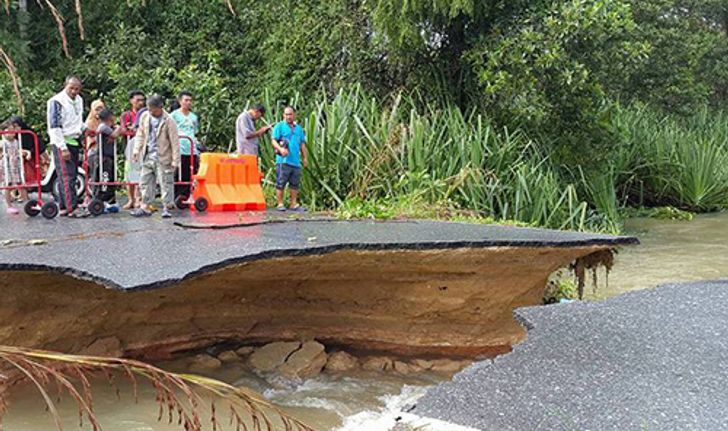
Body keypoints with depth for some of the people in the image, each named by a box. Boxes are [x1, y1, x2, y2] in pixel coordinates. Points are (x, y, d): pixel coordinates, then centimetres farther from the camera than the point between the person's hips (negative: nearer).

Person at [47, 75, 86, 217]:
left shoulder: (79, 100, 14)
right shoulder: (56, 101, -10)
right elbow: (55, 126, -14)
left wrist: (83, 130, 8)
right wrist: (63, 148, -19)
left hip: (74, 142, 8)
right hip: (61, 143, -8)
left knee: (71, 176, 7)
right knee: (67, 176, -12)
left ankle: (64, 207, 13)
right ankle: (72, 208, -15)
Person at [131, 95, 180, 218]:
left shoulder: (168, 121, -12)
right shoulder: (144, 117, 4)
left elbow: (174, 142, -11)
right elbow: (140, 135, 16)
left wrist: (175, 160, -13)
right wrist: (136, 150, 8)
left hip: (163, 157, -5)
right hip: (148, 156, 6)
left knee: (166, 183, 0)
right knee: (146, 182, 9)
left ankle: (166, 207, 7)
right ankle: (145, 207, 16)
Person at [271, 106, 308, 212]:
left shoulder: (299, 128, 18)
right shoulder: (279, 126, 3)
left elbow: (302, 144, 22)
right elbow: (274, 141, -4)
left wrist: (305, 157, 16)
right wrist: (280, 149, -22)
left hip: (296, 161, 5)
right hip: (283, 161, -5)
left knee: (295, 184, 9)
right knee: (281, 183, -4)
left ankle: (294, 204, 17)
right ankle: (280, 204, 3)